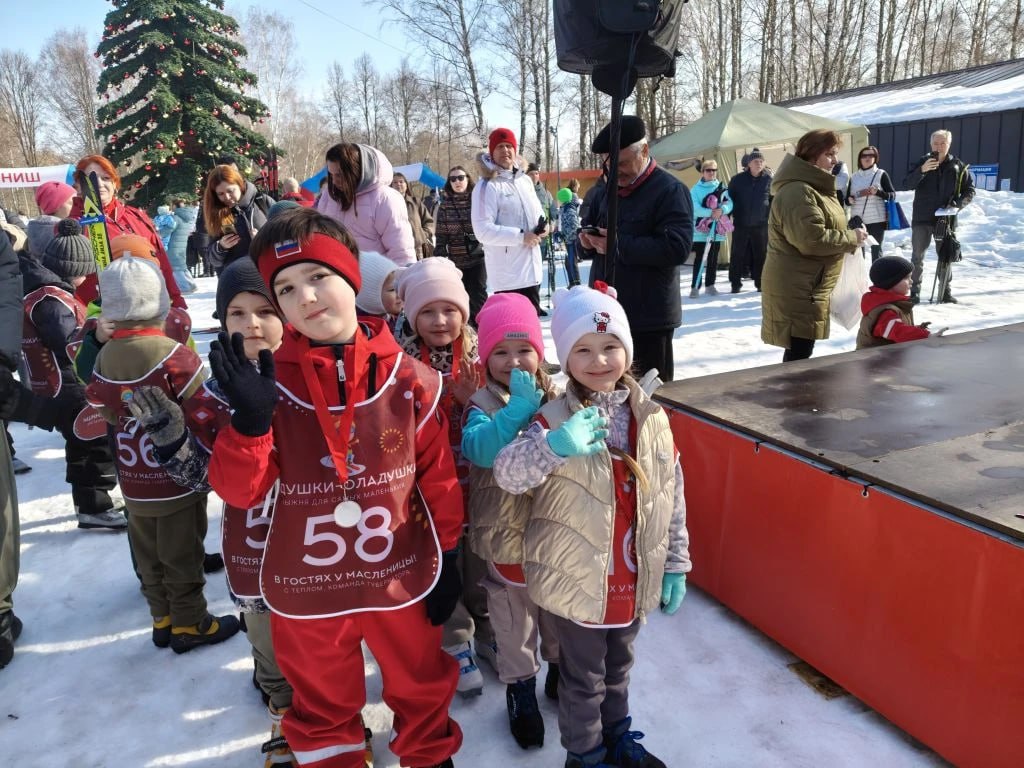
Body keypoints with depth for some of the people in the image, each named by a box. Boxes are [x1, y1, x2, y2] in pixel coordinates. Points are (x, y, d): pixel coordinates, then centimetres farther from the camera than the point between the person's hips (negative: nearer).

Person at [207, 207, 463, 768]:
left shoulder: (408, 377, -11)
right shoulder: (270, 381, -10)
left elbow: (438, 476, -3)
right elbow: (239, 490, -12)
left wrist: (447, 558, 2)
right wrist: (250, 420, -29)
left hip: (401, 574, 0)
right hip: (306, 583, 0)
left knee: (420, 684, 24)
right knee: (322, 703, 24)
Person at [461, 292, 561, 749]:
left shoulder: (557, 399, -4)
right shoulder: (482, 404, -14)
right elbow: (479, 450, -34)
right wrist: (520, 408, -38)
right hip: (506, 533, -3)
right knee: (514, 618, 16)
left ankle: (560, 669, 48)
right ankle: (520, 687, 38)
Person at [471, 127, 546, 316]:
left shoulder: (525, 180, 12)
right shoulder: (487, 186, -11)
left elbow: (538, 210, 26)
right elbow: (483, 230, -19)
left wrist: (543, 225, 1)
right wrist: (521, 236, -20)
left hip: (532, 267, 8)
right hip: (507, 273, -8)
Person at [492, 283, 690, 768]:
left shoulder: (651, 418, -4)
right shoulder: (555, 419, -17)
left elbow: (672, 496, 3)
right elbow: (506, 474, -30)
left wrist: (675, 564, 6)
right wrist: (554, 446, -48)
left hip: (634, 578, 4)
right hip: (578, 578, -4)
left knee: (618, 665, 27)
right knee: (584, 677, 16)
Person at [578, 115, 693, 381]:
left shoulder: (670, 190, -10)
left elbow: (677, 247, -23)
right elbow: (589, 225, 26)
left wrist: (619, 244, -22)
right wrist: (587, 239, 0)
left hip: (649, 317, -8)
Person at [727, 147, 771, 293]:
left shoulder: (768, 179, 1)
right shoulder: (737, 179, -1)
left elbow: (773, 199, 10)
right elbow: (729, 198, 7)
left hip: (761, 224, 1)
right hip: (740, 224, 0)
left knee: (761, 255, 6)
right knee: (738, 254, 3)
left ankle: (761, 283, 16)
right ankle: (735, 283, 11)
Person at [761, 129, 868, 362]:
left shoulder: (815, 188, 18)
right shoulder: (798, 192, -19)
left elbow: (824, 230, 31)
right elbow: (812, 239, -28)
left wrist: (849, 238, 11)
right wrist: (852, 238, -14)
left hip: (807, 286, 11)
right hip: (795, 289, -11)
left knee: (802, 348, 17)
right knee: (799, 350, -8)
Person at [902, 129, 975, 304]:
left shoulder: (958, 165, 3)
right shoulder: (922, 163, 1)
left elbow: (970, 190, 6)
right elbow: (907, 184, -10)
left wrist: (958, 204, -12)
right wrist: (921, 171, -26)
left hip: (946, 218, 1)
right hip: (922, 217, -1)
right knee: (918, 256, 0)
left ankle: (945, 291, 19)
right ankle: (914, 291, 5)